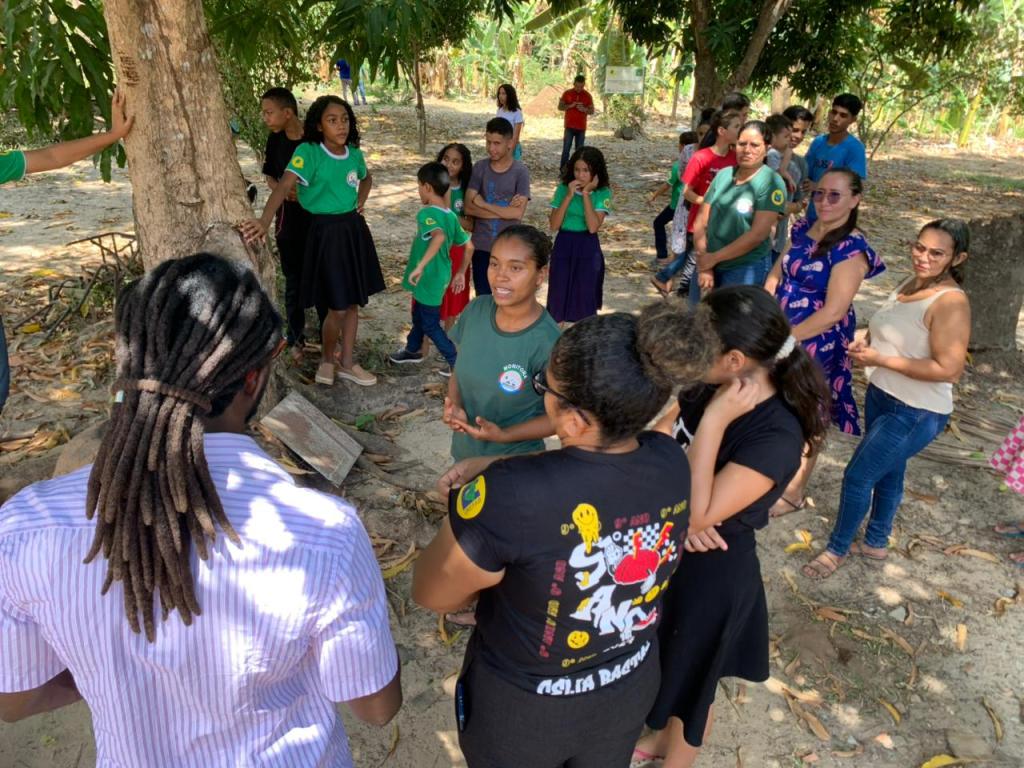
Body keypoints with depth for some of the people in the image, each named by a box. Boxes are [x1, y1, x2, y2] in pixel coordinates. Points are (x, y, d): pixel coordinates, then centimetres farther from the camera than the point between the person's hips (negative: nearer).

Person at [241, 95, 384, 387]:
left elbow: (366, 178, 26)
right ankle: (327, 358, 24)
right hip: (327, 232, -6)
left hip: (354, 229, 6)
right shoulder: (308, 152, -15)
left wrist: (361, 201, 6)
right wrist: (265, 221, -44)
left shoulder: (355, 153, 3)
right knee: (338, 307, -4)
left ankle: (347, 363, 26)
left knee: (353, 303, 12)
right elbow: (284, 185, -29)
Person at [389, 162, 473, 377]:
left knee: (430, 324, 6)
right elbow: (469, 246, 8)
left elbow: (439, 236, -43)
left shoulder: (426, 214, -23)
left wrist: (420, 266, -45)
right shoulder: (451, 216, 3)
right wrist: (461, 273, 17)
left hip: (429, 279, -9)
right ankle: (413, 350, 46)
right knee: (419, 314, 27)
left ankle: (457, 363, 12)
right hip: (438, 276, 9)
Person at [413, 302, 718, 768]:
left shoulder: (511, 497, -38)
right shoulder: (671, 463, -20)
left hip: (520, 710, -4)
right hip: (630, 691, 5)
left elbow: (430, 593, -20)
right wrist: (495, 468, -9)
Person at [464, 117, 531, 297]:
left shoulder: (520, 172, -7)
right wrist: (504, 210, -14)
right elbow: (469, 208, -9)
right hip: (481, 246, 2)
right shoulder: (479, 168, 0)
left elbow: (518, 213, -16)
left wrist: (483, 203, -14)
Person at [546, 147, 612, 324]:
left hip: (587, 248, -2)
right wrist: (569, 196, -15)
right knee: (558, 295, 7)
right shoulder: (563, 189, -2)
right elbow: (554, 224, -9)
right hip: (563, 246, 2)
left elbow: (593, 227, -18)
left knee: (585, 298, 6)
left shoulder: (603, 193, -7)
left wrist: (586, 194, -18)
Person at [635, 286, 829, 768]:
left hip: (711, 571, -7)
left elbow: (698, 514, -32)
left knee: (689, 679, 20)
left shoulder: (777, 435, -31)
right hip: (667, 551, 7)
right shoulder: (707, 389, -10)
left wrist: (714, 421, -35)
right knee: (666, 665, 30)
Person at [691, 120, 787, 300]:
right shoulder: (723, 175, 4)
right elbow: (701, 222, 1)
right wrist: (704, 265, -8)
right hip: (709, 264, 5)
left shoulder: (771, 182, -11)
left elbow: (758, 234, -18)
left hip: (746, 269, -5)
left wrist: (714, 257, -16)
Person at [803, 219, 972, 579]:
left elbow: (948, 370, -27)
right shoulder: (910, 285, 2)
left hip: (915, 413, -8)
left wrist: (880, 360, -25)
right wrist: (865, 344, -4)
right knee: (887, 473, 23)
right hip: (880, 397, 8)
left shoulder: (951, 302, -24)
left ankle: (837, 549, 21)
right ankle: (876, 543, 41)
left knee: (858, 476, 0)